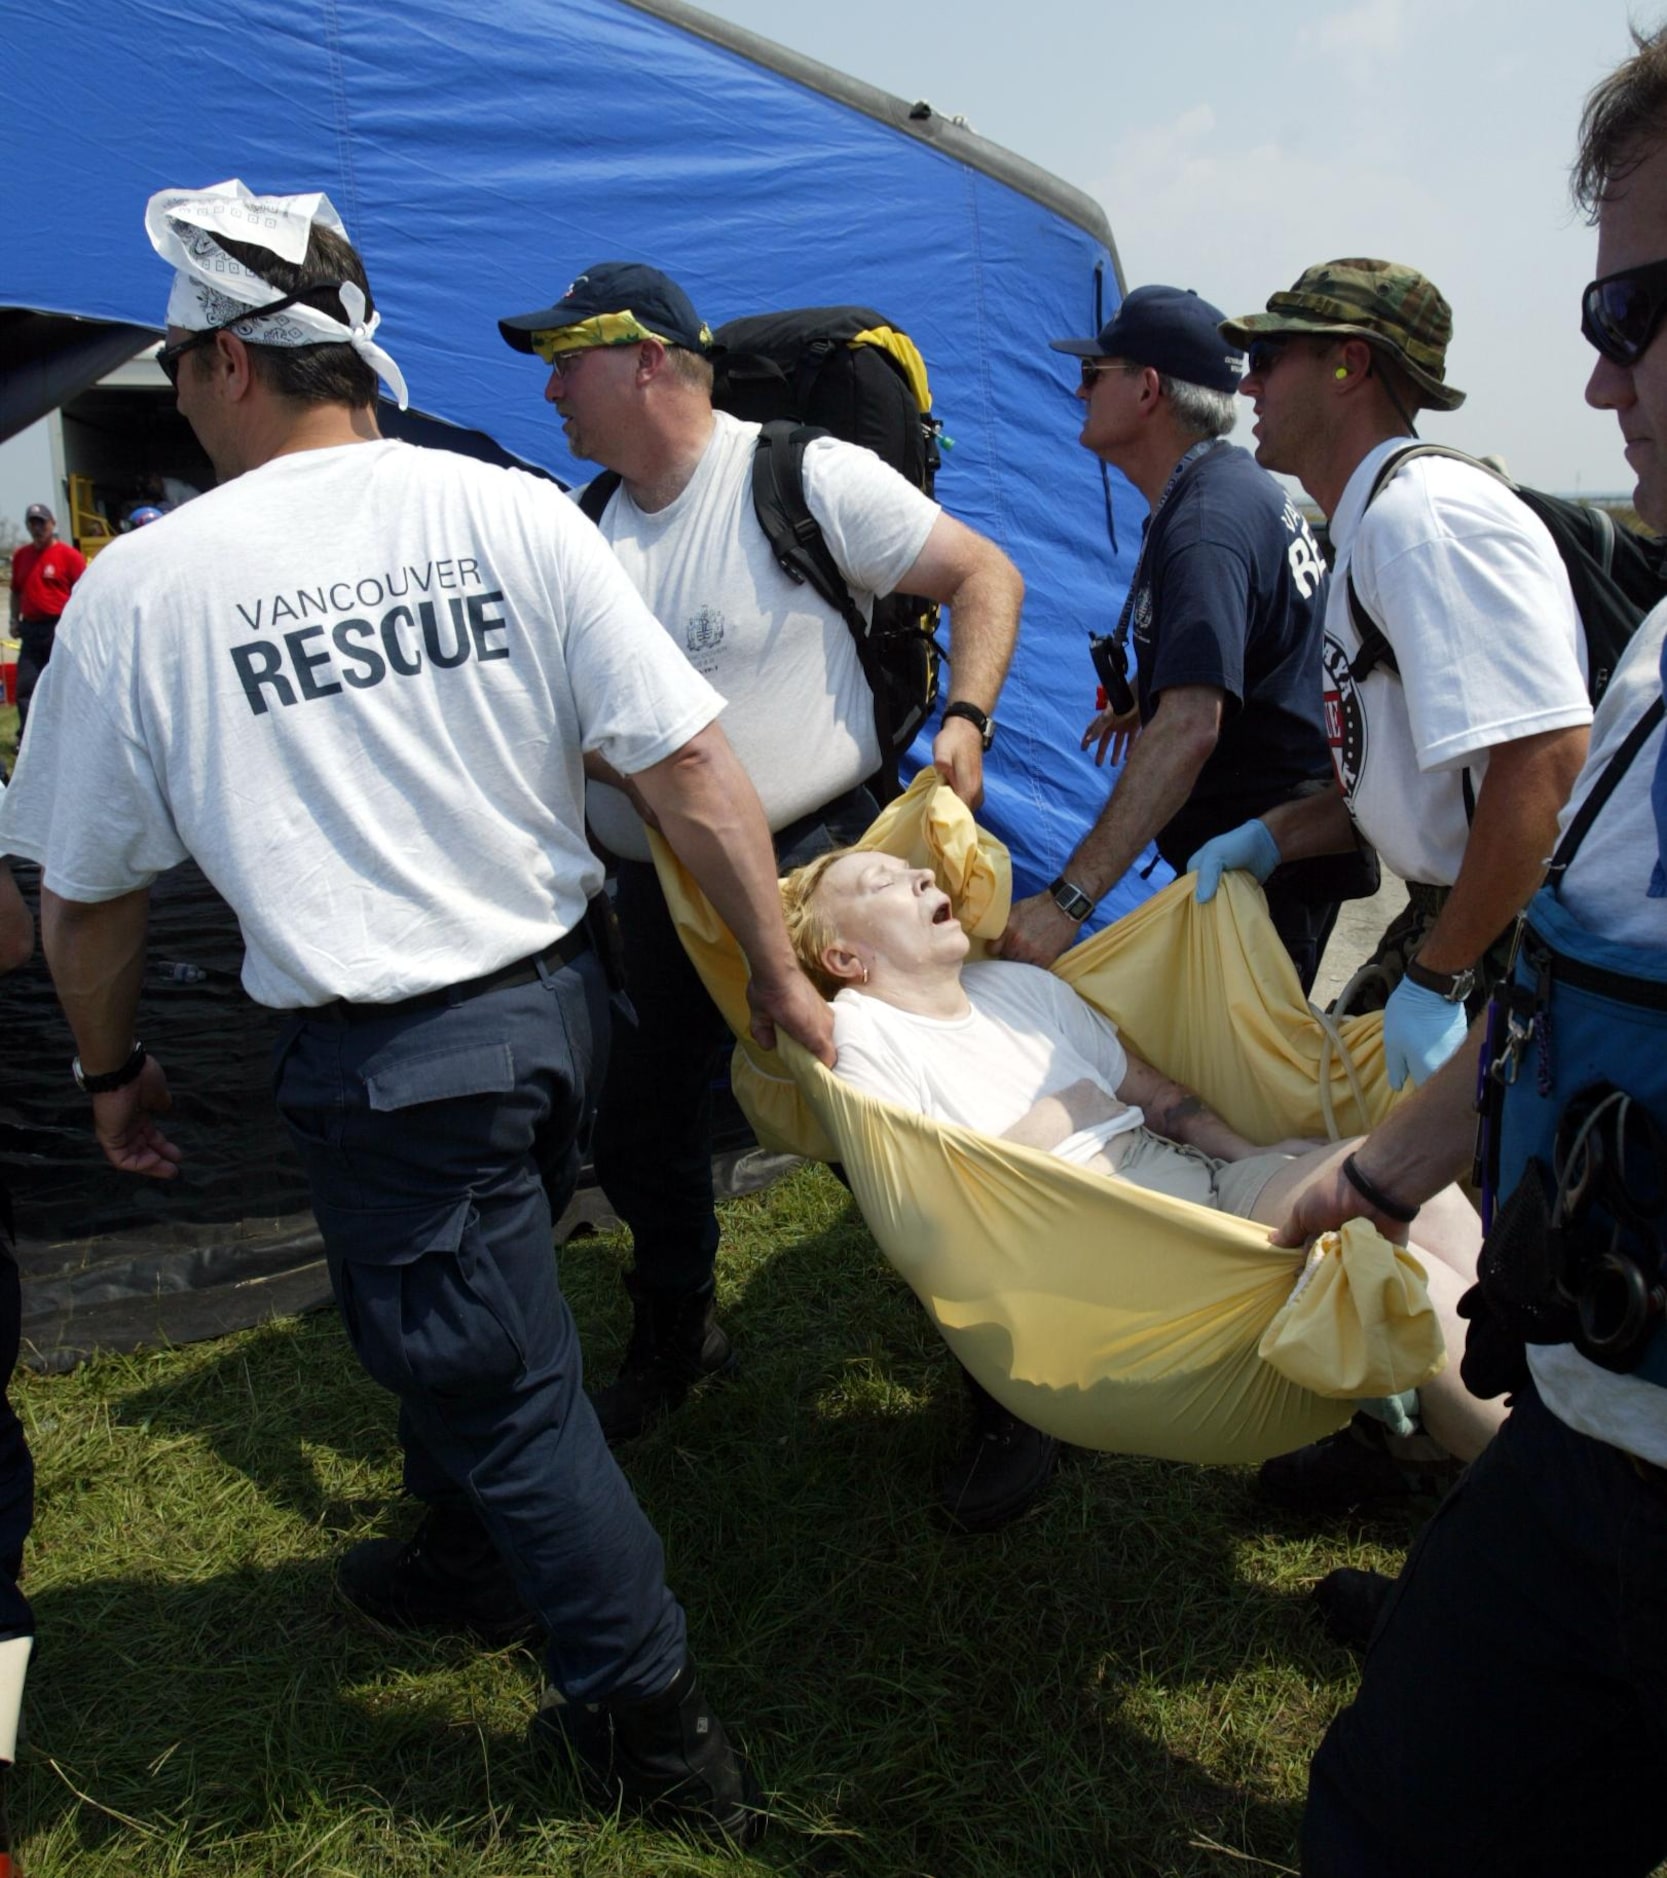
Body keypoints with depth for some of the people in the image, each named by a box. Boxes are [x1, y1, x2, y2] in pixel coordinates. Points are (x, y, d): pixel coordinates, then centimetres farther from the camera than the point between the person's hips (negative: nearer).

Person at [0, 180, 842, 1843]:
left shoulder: (137, 591, -9)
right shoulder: (513, 515, -4)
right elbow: (692, 770, -7)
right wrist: (778, 973, 3)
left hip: (386, 1065, -4)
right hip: (557, 996, 5)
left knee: (503, 1386, 12)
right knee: (461, 1324, 28)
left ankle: (652, 1726, 28)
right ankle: (469, 1564, 53)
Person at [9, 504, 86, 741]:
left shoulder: (69, 555, -5)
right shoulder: (20, 555, 12)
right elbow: (16, 591, 21)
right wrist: (15, 620, 12)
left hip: (60, 629, -5)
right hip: (31, 628, 5)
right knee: (26, 685, 2)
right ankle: (26, 737, 5)